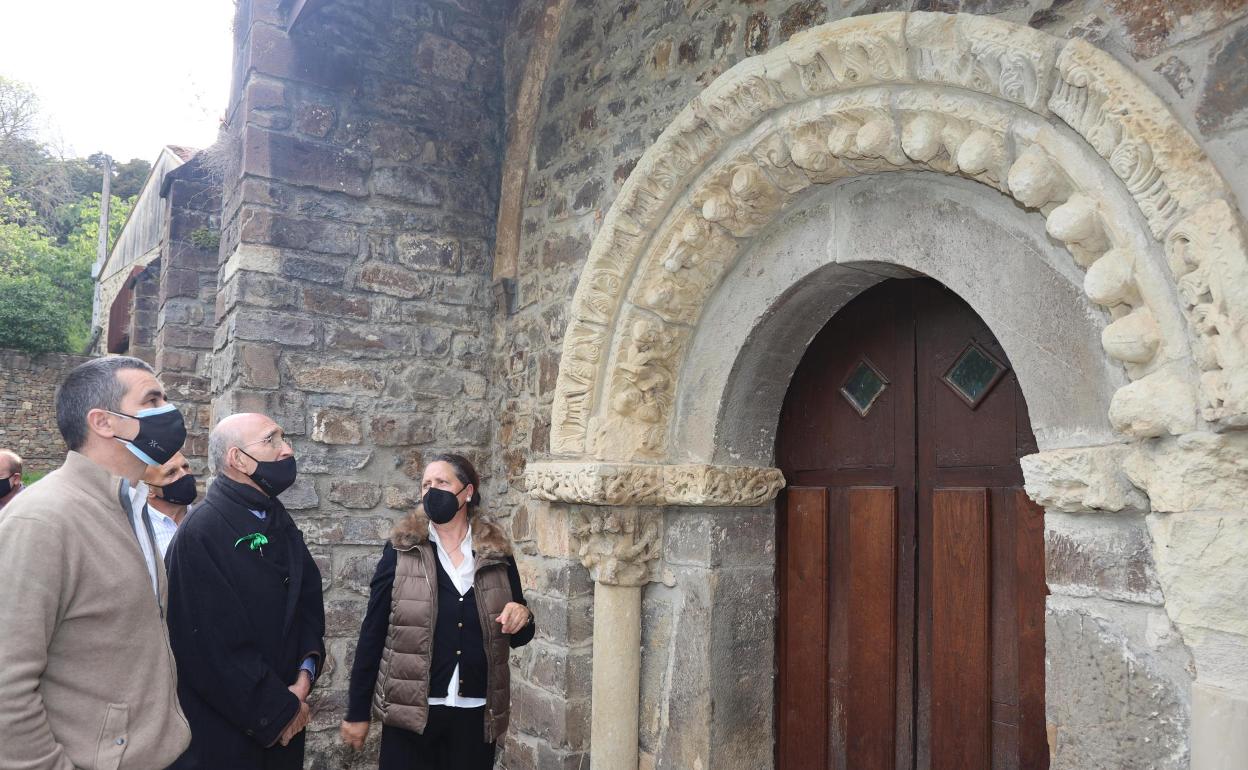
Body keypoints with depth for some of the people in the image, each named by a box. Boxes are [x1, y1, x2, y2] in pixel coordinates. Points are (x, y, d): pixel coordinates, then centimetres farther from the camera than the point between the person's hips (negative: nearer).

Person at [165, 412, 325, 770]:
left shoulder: (279, 522, 6)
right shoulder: (201, 533, -19)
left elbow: (310, 602, 8)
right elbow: (215, 646, -20)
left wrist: (304, 676, -8)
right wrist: (283, 710, -13)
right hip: (223, 732, -7)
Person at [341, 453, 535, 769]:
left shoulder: (497, 555, 2)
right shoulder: (401, 551, -3)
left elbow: (517, 638, 11)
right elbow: (372, 633, -1)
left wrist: (522, 618, -12)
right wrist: (357, 711, -1)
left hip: (475, 712, 2)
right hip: (410, 710, -2)